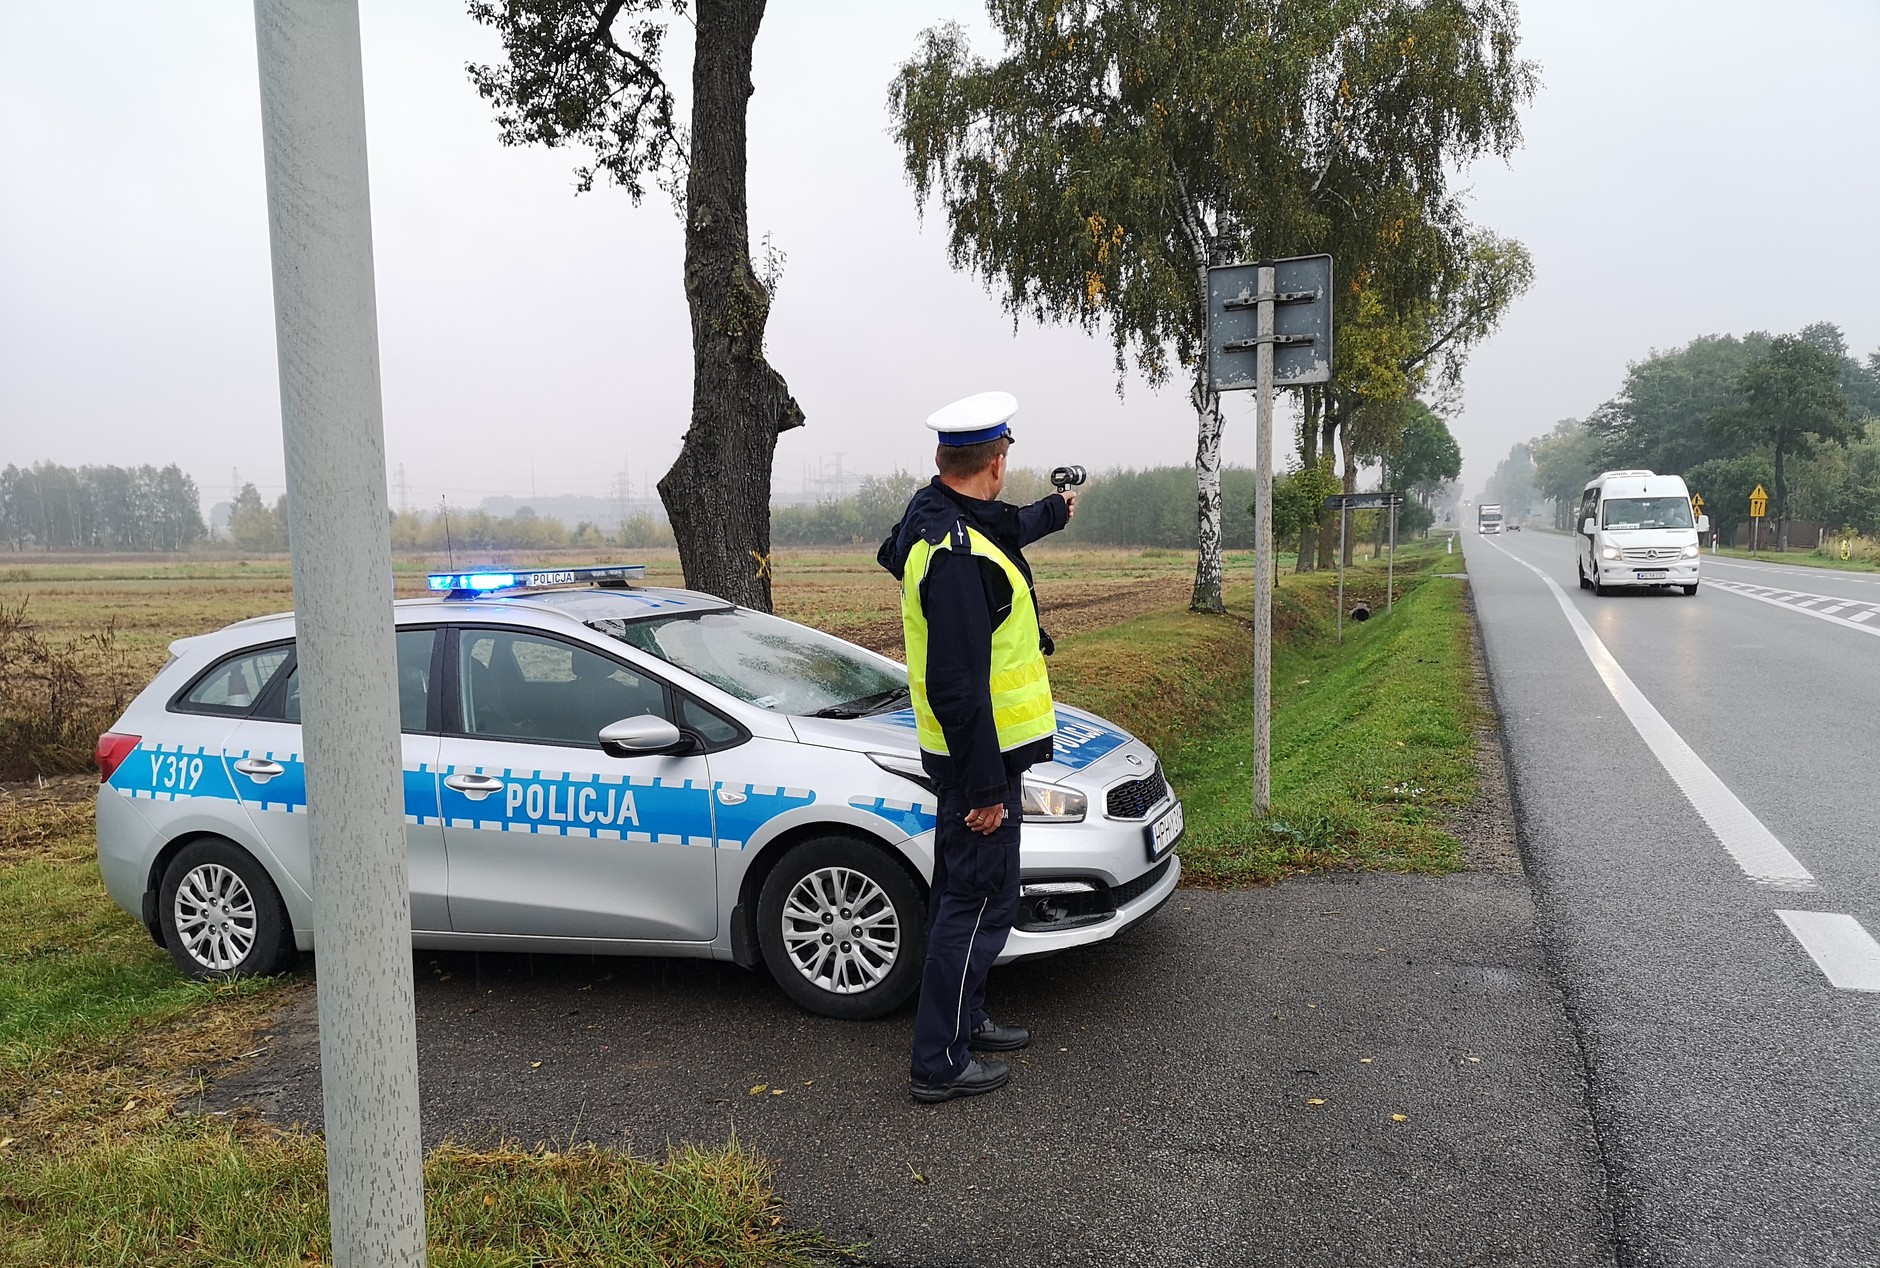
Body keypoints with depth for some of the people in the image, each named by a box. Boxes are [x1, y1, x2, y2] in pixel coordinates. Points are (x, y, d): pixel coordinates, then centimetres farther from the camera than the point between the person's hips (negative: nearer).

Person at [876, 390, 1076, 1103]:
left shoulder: (934, 517, 6)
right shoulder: (958, 556, -26)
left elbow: (1003, 531, 31)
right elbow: (958, 685, -28)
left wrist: (1054, 511, 50)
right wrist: (985, 785, -23)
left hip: (973, 751, 10)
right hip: (979, 756, -10)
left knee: (966, 890, 21)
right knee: (979, 902, -2)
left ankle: (964, 1020, 36)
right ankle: (940, 1063, 8)